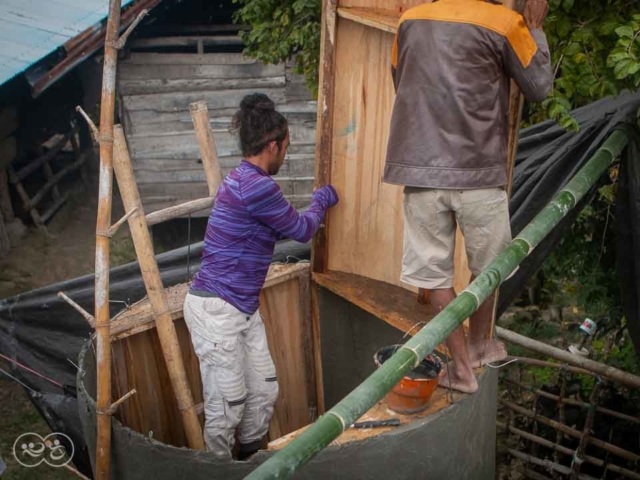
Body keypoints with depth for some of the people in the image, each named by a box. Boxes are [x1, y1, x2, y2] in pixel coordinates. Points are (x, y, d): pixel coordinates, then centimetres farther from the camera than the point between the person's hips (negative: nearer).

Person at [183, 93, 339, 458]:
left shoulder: (242, 180, 11)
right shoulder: (256, 186, -21)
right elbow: (302, 230, -6)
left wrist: (313, 212, 38)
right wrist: (321, 201, 13)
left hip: (243, 308, 10)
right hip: (216, 309, -10)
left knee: (264, 392, 15)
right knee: (227, 405, 1)